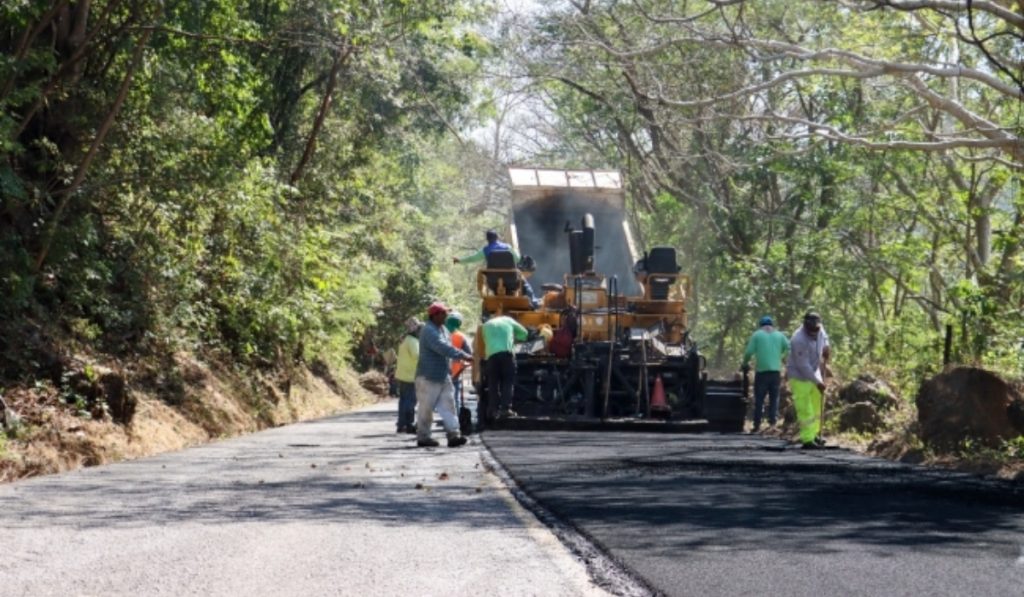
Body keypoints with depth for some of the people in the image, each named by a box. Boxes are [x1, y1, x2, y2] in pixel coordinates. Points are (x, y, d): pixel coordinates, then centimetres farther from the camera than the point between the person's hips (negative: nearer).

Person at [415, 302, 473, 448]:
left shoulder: (442, 329, 14)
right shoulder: (428, 331, -18)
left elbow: (447, 347, 19)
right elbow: (443, 348, -28)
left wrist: (464, 355, 6)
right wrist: (462, 356, -30)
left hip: (443, 376, 9)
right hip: (428, 377, -9)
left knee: (448, 406, 0)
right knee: (426, 408, 0)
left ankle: (453, 435, -5)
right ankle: (422, 437, 8)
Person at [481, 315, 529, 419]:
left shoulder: (486, 325, 25)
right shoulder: (508, 320, 22)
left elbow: (485, 341, 15)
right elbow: (524, 333, 30)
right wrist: (513, 338, 46)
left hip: (492, 355, 1)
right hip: (507, 353, -1)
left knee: (493, 384, 7)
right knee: (507, 382, 1)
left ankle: (492, 409, 2)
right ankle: (505, 408, -8)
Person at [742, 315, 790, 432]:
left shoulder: (757, 335, 3)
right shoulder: (779, 335, 11)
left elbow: (749, 352, -4)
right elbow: (789, 348, 3)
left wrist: (745, 363, 12)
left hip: (762, 371, -2)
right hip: (776, 371, 2)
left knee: (759, 399, 3)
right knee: (774, 398, 9)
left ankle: (757, 425, 1)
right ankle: (772, 421, -2)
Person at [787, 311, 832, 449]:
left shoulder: (819, 330, -9)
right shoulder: (799, 340, -31)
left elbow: (824, 337, 17)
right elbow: (803, 365, -28)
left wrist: (826, 347, -8)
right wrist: (817, 382, -24)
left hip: (814, 373, 8)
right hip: (799, 377, -8)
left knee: (816, 406, 16)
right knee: (805, 409, -9)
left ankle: (814, 434, 28)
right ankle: (808, 440, -7)